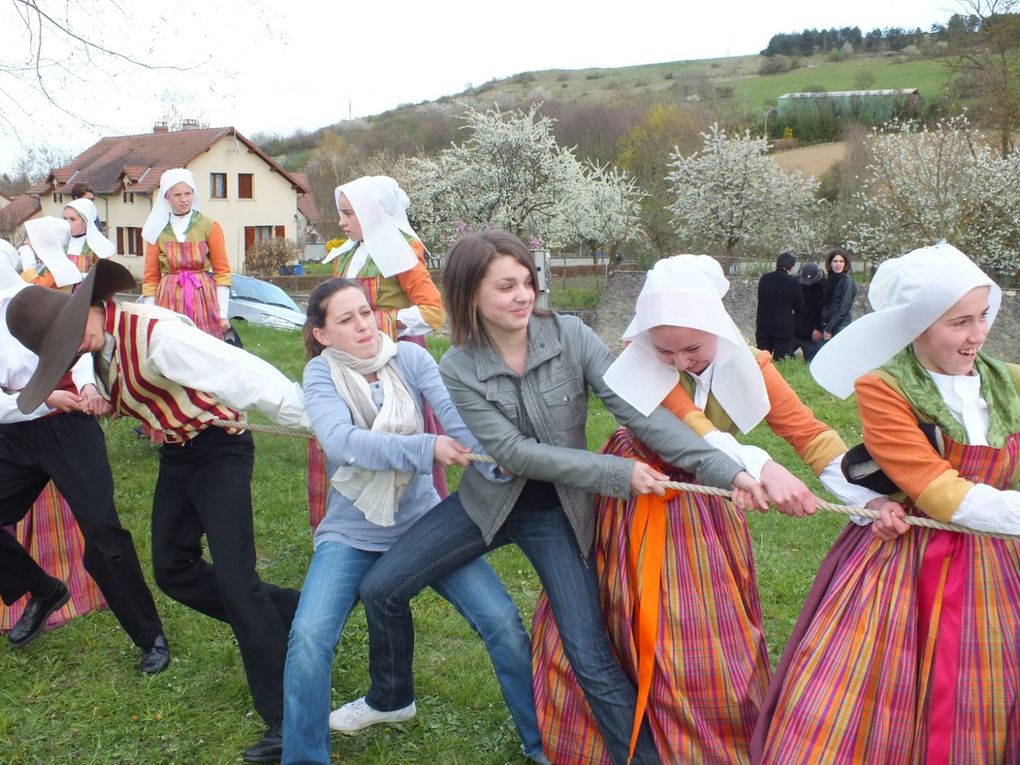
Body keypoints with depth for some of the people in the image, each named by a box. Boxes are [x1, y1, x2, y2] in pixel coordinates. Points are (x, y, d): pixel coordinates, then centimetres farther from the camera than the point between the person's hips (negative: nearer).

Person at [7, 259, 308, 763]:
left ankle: (284, 719, -7)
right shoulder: (100, 344, 0)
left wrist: (318, 417, -37)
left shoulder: (154, 331, -27)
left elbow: (237, 371, -33)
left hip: (217, 449, -9)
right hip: (176, 455, 9)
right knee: (173, 569, 8)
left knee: (234, 576, -14)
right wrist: (105, 403, -5)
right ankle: (287, 616, 21)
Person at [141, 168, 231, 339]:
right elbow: (151, 277, 9)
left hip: (203, 300, -1)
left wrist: (223, 313, -2)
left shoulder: (210, 226, 4)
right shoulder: (157, 231, 8)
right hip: (169, 302, 1)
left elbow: (222, 271, 2)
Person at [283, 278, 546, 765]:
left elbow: (456, 413, -20)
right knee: (308, 638, -23)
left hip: (423, 524, 1)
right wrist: (426, 450, -38)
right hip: (351, 536, -1)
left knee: (504, 623, -10)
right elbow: (341, 441, -26)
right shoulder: (321, 373, -9)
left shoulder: (409, 358, -5)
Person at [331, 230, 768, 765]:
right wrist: (616, 473, -29)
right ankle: (391, 698, 30)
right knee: (380, 588, 2)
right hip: (488, 502, 2)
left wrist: (726, 469, -31)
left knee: (590, 656, -9)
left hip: (557, 511, -1)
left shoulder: (570, 337, -16)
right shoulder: (458, 371, -15)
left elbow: (639, 410, -21)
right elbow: (514, 453, -22)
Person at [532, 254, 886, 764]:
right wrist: (761, 468, -49)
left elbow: (810, 434, -19)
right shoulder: (639, 358, -21)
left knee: (711, 635, 6)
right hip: (635, 499, -1)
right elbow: (692, 430, -33)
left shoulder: (747, 366, -13)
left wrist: (869, 497, -35)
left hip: (701, 508, 2)